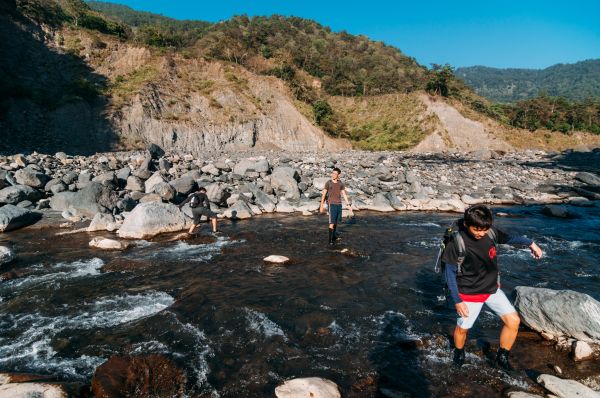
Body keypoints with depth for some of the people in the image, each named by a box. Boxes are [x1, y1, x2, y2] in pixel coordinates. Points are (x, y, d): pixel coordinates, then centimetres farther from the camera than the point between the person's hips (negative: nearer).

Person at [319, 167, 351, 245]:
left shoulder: (341, 184, 5)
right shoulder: (328, 183, -5)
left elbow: (344, 194, 10)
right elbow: (323, 195, -3)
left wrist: (348, 205, 5)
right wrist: (321, 206, -6)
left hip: (339, 204, 4)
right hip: (331, 205, -4)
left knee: (336, 221, 14)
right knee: (332, 222, -11)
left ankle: (334, 235, 34)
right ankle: (330, 240, -7)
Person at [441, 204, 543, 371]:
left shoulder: (490, 232, -13)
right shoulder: (457, 242, -26)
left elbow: (507, 238, 12)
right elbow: (450, 273, -18)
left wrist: (530, 243, 3)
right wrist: (457, 300, -17)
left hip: (492, 289, 5)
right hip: (469, 293, -4)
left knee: (513, 321, 0)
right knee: (462, 328, 11)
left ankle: (502, 358, 23)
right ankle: (459, 354, 43)